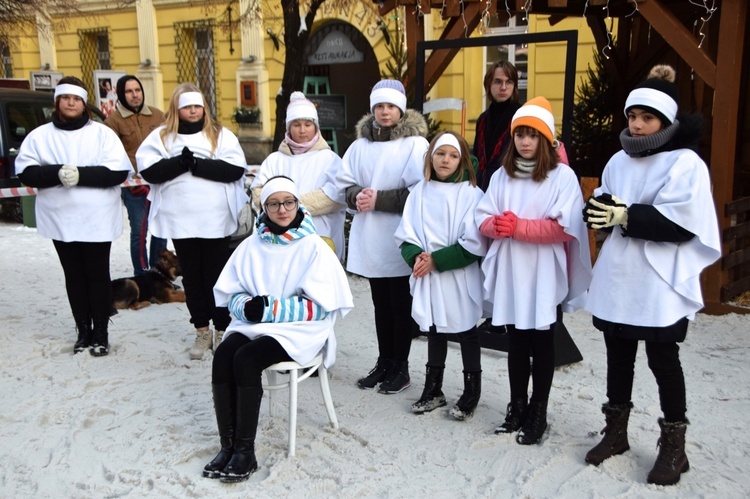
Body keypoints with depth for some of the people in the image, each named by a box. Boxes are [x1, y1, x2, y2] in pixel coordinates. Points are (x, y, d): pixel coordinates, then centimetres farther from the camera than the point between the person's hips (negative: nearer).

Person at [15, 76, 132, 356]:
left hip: (97, 220, -2)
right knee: (74, 277, 11)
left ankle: (101, 333, 15)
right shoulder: (39, 136, 5)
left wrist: (81, 174, -21)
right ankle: (83, 331, 23)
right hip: (61, 221, 3)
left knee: (98, 275, 4)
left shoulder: (102, 133, -1)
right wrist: (57, 173, -20)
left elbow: (118, 172, -10)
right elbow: (26, 172, -2)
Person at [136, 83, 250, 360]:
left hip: (216, 221, -2)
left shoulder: (221, 135, 3)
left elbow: (235, 169, -11)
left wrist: (196, 163, -17)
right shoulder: (160, 136, 6)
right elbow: (148, 170, -7)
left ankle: (222, 329, 19)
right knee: (192, 276, 11)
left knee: (217, 275, 6)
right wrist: (181, 162, -20)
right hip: (180, 222, 2)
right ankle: (202, 331, 24)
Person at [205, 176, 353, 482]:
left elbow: (321, 306, -9)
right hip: (253, 323, 4)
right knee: (222, 356, -25)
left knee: (246, 359, -29)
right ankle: (228, 445, -16)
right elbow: (232, 294, 10)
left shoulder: (313, 247, -5)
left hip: (299, 330, -4)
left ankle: (245, 450, -18)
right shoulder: (252, 245, 7)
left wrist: (271, 308, -16)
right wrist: (247, 306, -14)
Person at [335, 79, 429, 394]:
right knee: (381, 304, 15)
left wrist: (380, 199, -17)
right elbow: (344, 184, 10)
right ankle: (384, 362, 27)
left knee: (401, 305, 5)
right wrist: (357, 196, -12)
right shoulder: (360, 145, 9)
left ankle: (400, 367, 18)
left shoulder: (416, 143, -7)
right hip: (370, 240, 5)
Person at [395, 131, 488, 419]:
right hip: (428, 279, 4)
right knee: (434, 330, 16)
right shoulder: (420, 191, 4)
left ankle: (471, 392, 24)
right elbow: (406, 234, 4)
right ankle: (433, 390, 31)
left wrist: (436, 260, -15)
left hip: (460, 280, -4)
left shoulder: (471, 193, -8)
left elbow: (474, 244, -13)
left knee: (466, 332, 9)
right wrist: (416, 256, -15)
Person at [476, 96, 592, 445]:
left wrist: (519, 226, -18)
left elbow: (565, 227, -15)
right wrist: (498, 225, -16)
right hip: (508, 272, 4)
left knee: (541, 342, 8)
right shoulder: (502, 175, 9)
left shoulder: (562, 175, -5)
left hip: (544, 276, -4)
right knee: (516, 342, 13)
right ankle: (517, 406, 28)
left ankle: (538, 413, 20)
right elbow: (484, 219, 6)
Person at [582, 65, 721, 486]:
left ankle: (674, 445, 22)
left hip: (661, 284, -6)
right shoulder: (619, 160, 11)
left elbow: (682, 223, -19)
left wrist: (627, 215, -23)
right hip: (618, 278, 6)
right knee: (618, 355, 14)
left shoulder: (686, 163, -8)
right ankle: (617, 432, 30)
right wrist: (600, 208, -11)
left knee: (663, 360, 5)